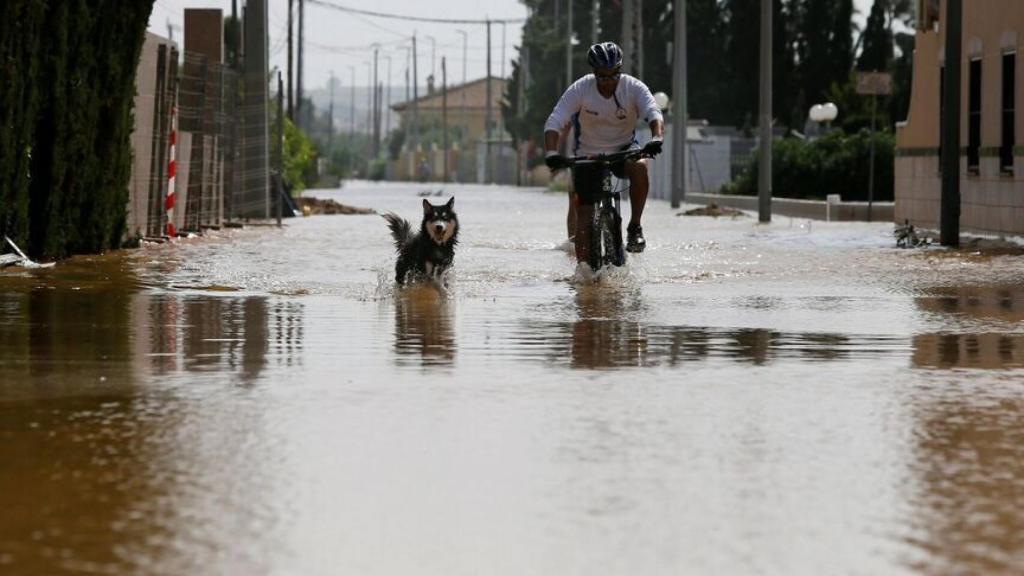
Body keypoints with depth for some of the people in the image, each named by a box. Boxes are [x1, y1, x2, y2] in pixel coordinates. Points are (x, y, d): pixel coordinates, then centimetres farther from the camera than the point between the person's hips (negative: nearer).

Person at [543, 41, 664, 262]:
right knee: (584, 218, -6)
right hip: (587, 156, 0)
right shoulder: (580, 89, -19)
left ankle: (634, 227, -19)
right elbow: (554, 122, -25)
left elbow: (654, 115, -31)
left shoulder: (633, 88, -18)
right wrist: (551, 153, -43)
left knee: (639, 167, -34)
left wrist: (656, 138, -53)